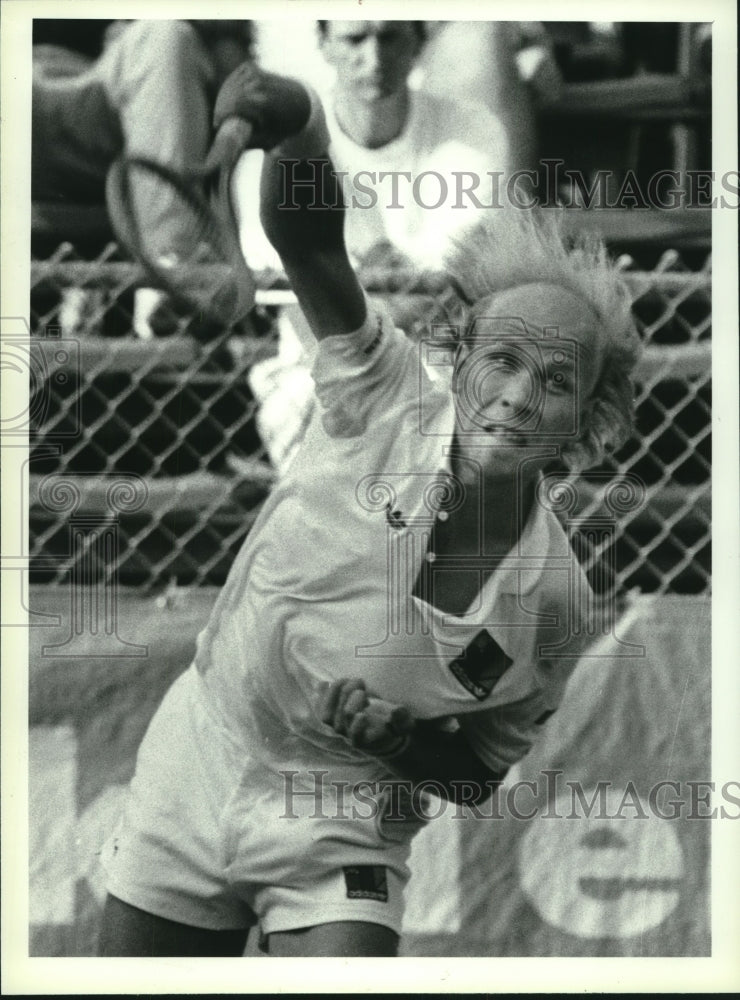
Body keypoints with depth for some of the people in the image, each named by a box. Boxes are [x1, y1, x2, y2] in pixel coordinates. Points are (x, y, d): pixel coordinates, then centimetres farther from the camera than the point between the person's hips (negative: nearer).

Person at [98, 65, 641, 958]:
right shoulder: (386, 400, -16)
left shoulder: (555, 600, -16)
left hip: (340, 829, -1)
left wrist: (394, 739, -23)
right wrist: (295, 120, -52)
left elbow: (480, 775, -1)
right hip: (192, 772, 1)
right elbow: (308, 240, -31)